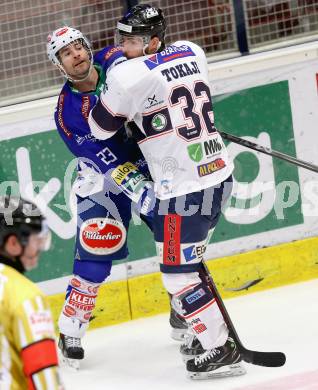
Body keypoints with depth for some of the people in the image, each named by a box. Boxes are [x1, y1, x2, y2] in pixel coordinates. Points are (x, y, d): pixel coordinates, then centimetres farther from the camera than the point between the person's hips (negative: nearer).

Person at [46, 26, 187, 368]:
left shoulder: (118, 61, -13)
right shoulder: (66, 110, -17)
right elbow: (104, 162, -23)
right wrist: (137, 188, -34)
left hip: (152, 164, 3)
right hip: (104, 180, -3)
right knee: (95, 253, -13)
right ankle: (70, 333, -2)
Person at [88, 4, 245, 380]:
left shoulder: (128, 76, -16)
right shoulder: (192, 52, 6)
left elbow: (99, 128, -3)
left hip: (183, 190, -8)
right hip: (220, 174, 8)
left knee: (178, 273, 1)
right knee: (190, 261, 23)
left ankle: (221, 351, 2)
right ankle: (212, 332, 31)